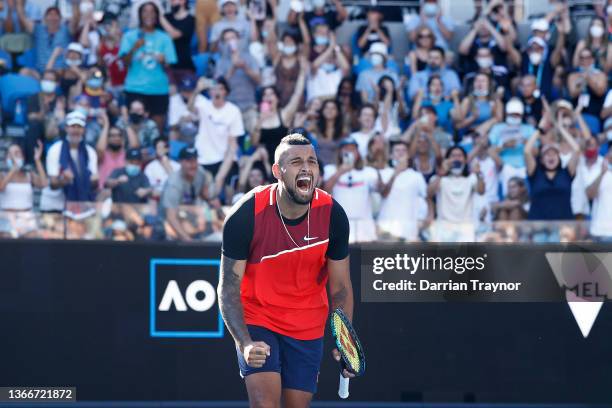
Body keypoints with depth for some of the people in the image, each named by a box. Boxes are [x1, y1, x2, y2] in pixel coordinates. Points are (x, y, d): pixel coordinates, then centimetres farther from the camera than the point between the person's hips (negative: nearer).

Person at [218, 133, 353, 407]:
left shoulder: (333, 215, -13)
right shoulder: (245, 216, -22)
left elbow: (340, 287, -1)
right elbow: (228, 289, -17)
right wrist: (245, 343, -31)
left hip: (308, 328, 3)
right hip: (256, 320, -3)